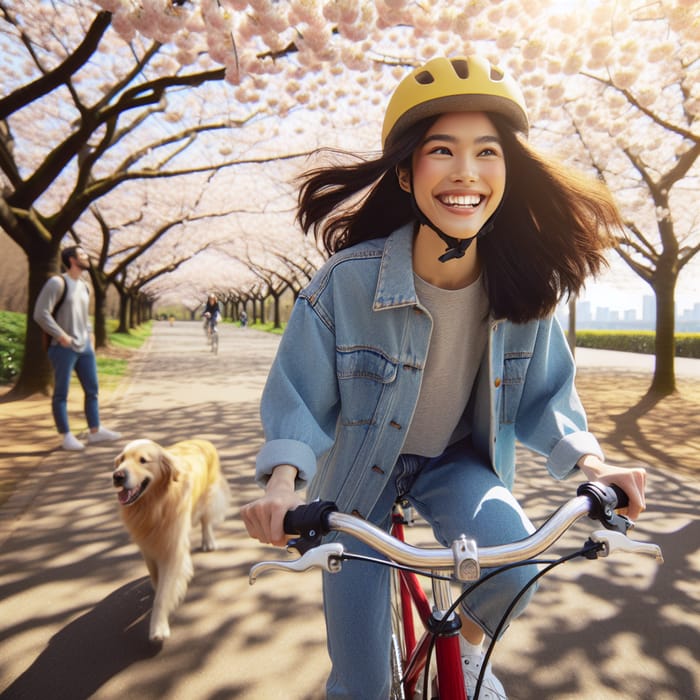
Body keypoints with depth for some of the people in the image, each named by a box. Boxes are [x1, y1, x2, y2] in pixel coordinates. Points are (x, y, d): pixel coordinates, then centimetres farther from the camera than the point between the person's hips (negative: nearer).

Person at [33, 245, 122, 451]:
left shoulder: (84, 286, 14)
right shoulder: (57, 282, -9)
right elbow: (41, 313, -14)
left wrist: (89, 336, 13)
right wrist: (61, 336, -16)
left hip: (85, 347, 8)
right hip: (64, 348, -8)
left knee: (92, 389, 9)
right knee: (61, 393, 1)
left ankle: (95, 431, 17)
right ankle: (66, 436, 7)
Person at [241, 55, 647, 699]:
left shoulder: (525, 286, -16)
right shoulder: (348, 280, -26)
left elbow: (541, 396, -2)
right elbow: (299, 398, -16)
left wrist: (588, 462, -18)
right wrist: (284, 479, -32)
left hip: (460, 464, 2)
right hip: (362, 474, -1)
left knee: (515, 559, -29)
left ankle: (468, 642, 8)